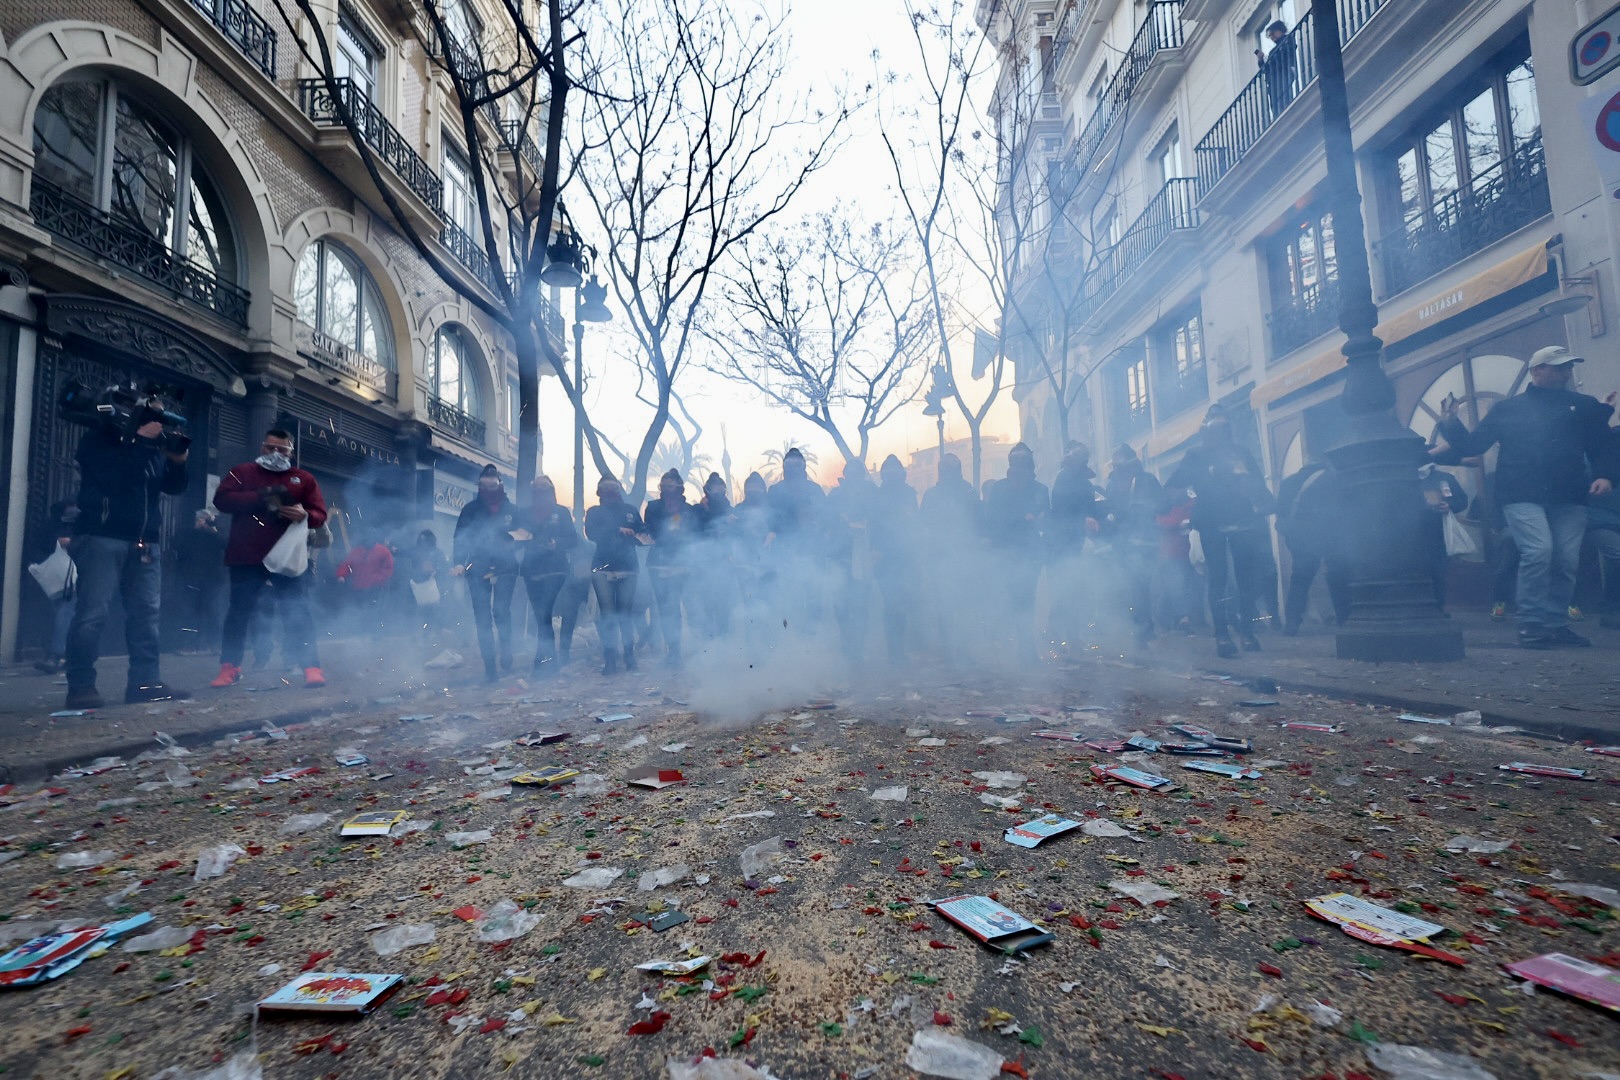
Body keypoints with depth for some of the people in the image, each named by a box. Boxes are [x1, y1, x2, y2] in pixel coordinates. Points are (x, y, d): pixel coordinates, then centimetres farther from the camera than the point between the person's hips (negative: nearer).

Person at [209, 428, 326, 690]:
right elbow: (221, 500, -3)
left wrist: (305, 515, -18)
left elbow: (320, 515, 6)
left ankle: (311, 667, -6)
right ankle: (229, 666, 22)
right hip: (246, 558, 1)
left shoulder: (304, 479, 11)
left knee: (297, 613, -4)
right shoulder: (242, 472, 11)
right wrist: (259, 497, -16)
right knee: (239, 612, 10)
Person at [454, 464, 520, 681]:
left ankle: (506, 652, 16)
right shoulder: (471, 509, 4)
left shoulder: (511, 509, 6)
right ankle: (490, 666, 5)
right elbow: (461, 536, -1)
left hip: (504, 569, 0)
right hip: (478, 569, 0)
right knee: (482, 618, 0)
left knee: (501, 612, -7)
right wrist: (459, 562, -14)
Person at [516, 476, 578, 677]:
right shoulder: (523, 513, 13)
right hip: (531, 571, 3)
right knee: (541, 617, 7)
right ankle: (550, 660, 17)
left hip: (554, 570, -3)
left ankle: (543, 660, -11)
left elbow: (573, 540, 1)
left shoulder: (561, 512, 6)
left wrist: (556, 543, -16)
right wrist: (522, 538, -12)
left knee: (543, 615, -15)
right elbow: (516, 540, 9)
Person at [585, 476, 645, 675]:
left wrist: (641, 535, -7)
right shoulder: (594, 512, 12)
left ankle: (629, 655, 7)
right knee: (607, 615, -4)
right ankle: (610, 659, 1)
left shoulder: (630, 510, 14)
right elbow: (591, 533, -4)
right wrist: (618, 530, -8)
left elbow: (642, 532, 11)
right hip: (602, 569, 0)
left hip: (627, 569, 1)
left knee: (625, 614, -3)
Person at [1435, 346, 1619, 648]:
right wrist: (1450, 424, -6)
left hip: (1569, 498, 3)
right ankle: (1531, 624, -12)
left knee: (1566, 562, -1)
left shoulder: (1584, 406, 17)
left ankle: (1556, 625, 10)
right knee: (1538, 552, -19)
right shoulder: (1507, 409, 12)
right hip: (1522, 496, -3)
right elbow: (1471, 445, 11)